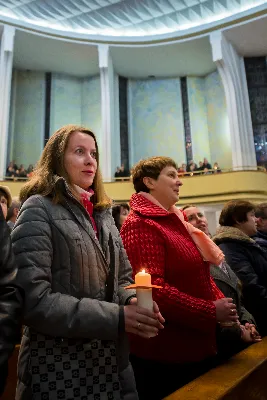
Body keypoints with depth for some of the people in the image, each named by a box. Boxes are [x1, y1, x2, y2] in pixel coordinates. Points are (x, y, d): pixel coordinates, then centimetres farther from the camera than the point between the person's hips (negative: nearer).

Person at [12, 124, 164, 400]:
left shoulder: (103, 213, 8)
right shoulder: (39, 209, -12)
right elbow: (33, 300, -21)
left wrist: (132, 302, -10)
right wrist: (117, 317, -23)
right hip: (59, 368, -6)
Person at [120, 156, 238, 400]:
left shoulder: (174, 221, 11)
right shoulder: (140, 225, -17)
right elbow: (152, 288, -25)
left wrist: (221, 303, 2)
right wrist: (211, 312, -20)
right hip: (164, 353, -9)